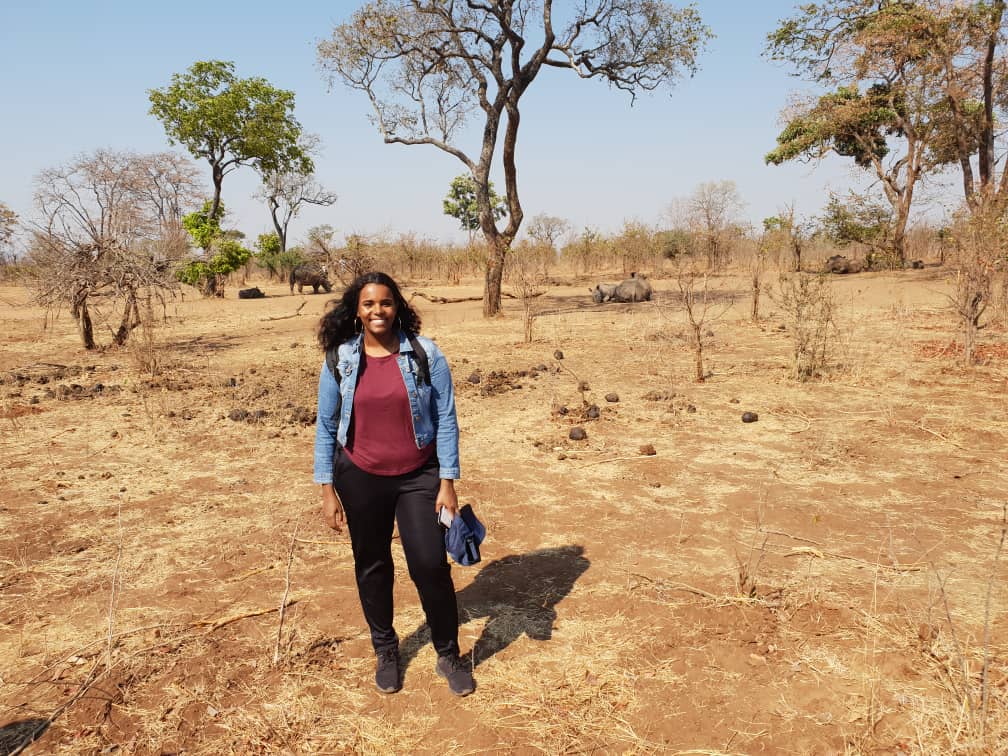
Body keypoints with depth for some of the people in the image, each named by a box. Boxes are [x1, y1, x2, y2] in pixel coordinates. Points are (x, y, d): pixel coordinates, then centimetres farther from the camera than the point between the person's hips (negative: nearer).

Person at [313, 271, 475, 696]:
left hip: (418, 476, -1)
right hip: (360, 478, 2)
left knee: (431, 565, -5)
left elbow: (445, 419, -5)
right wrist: (328, 490, 0)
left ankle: (449, 655, 18)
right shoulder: (340, 361, -4)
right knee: (372, 566, 14)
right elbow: (326, 428, 2)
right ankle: (385, 650, 37)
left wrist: (448, 482, -8)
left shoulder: (425, 354, -8)